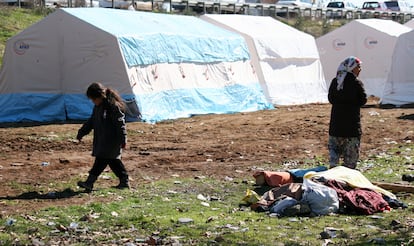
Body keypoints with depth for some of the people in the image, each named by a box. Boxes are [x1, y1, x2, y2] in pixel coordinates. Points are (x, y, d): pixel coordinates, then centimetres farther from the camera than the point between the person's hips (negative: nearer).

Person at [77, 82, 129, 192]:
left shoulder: (113, 105, -17)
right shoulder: (98, 106, 12)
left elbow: (120, 123, -17)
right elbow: (91, 121, 22)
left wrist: (123, 139, -18)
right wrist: (81, 133, 23)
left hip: (111, 139, -9)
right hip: (102, 140, 9)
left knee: (101, 159, -10)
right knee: (112, 160, 12)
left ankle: (90, 182, -14)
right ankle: (124, 180, 19)